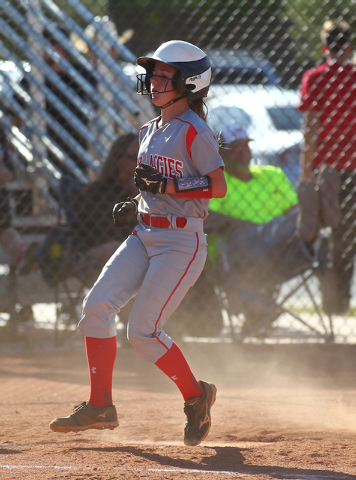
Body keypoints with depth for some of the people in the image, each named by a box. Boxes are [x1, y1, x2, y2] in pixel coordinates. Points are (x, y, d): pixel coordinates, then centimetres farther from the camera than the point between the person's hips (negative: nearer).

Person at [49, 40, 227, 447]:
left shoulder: (195, 132, -12)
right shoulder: (151, 130, 14)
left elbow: (217, 187, -18)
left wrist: (164, 185, -24)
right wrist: (134, 205, 8)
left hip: (182, 242, -8)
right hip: (145, 236, 8)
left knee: (143, 331, -11)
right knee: (97, 304, -7)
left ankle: (196, 395, 11)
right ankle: (100, 406, 0)